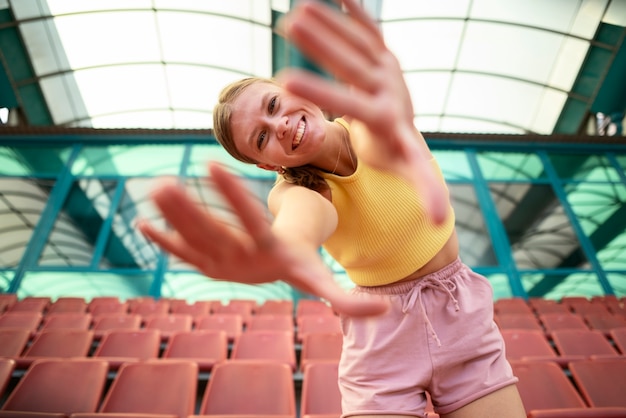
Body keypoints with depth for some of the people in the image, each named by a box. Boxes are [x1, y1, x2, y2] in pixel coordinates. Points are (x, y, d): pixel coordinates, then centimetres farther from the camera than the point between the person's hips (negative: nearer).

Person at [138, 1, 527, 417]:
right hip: (383, 331, -1)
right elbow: (303, 218, -41)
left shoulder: (365, 121, -15)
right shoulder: (293, 191, -16)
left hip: (462, 311, 2)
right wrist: (289, 249, -65)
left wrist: (392, 117, -65)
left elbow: (377, 141, -40)